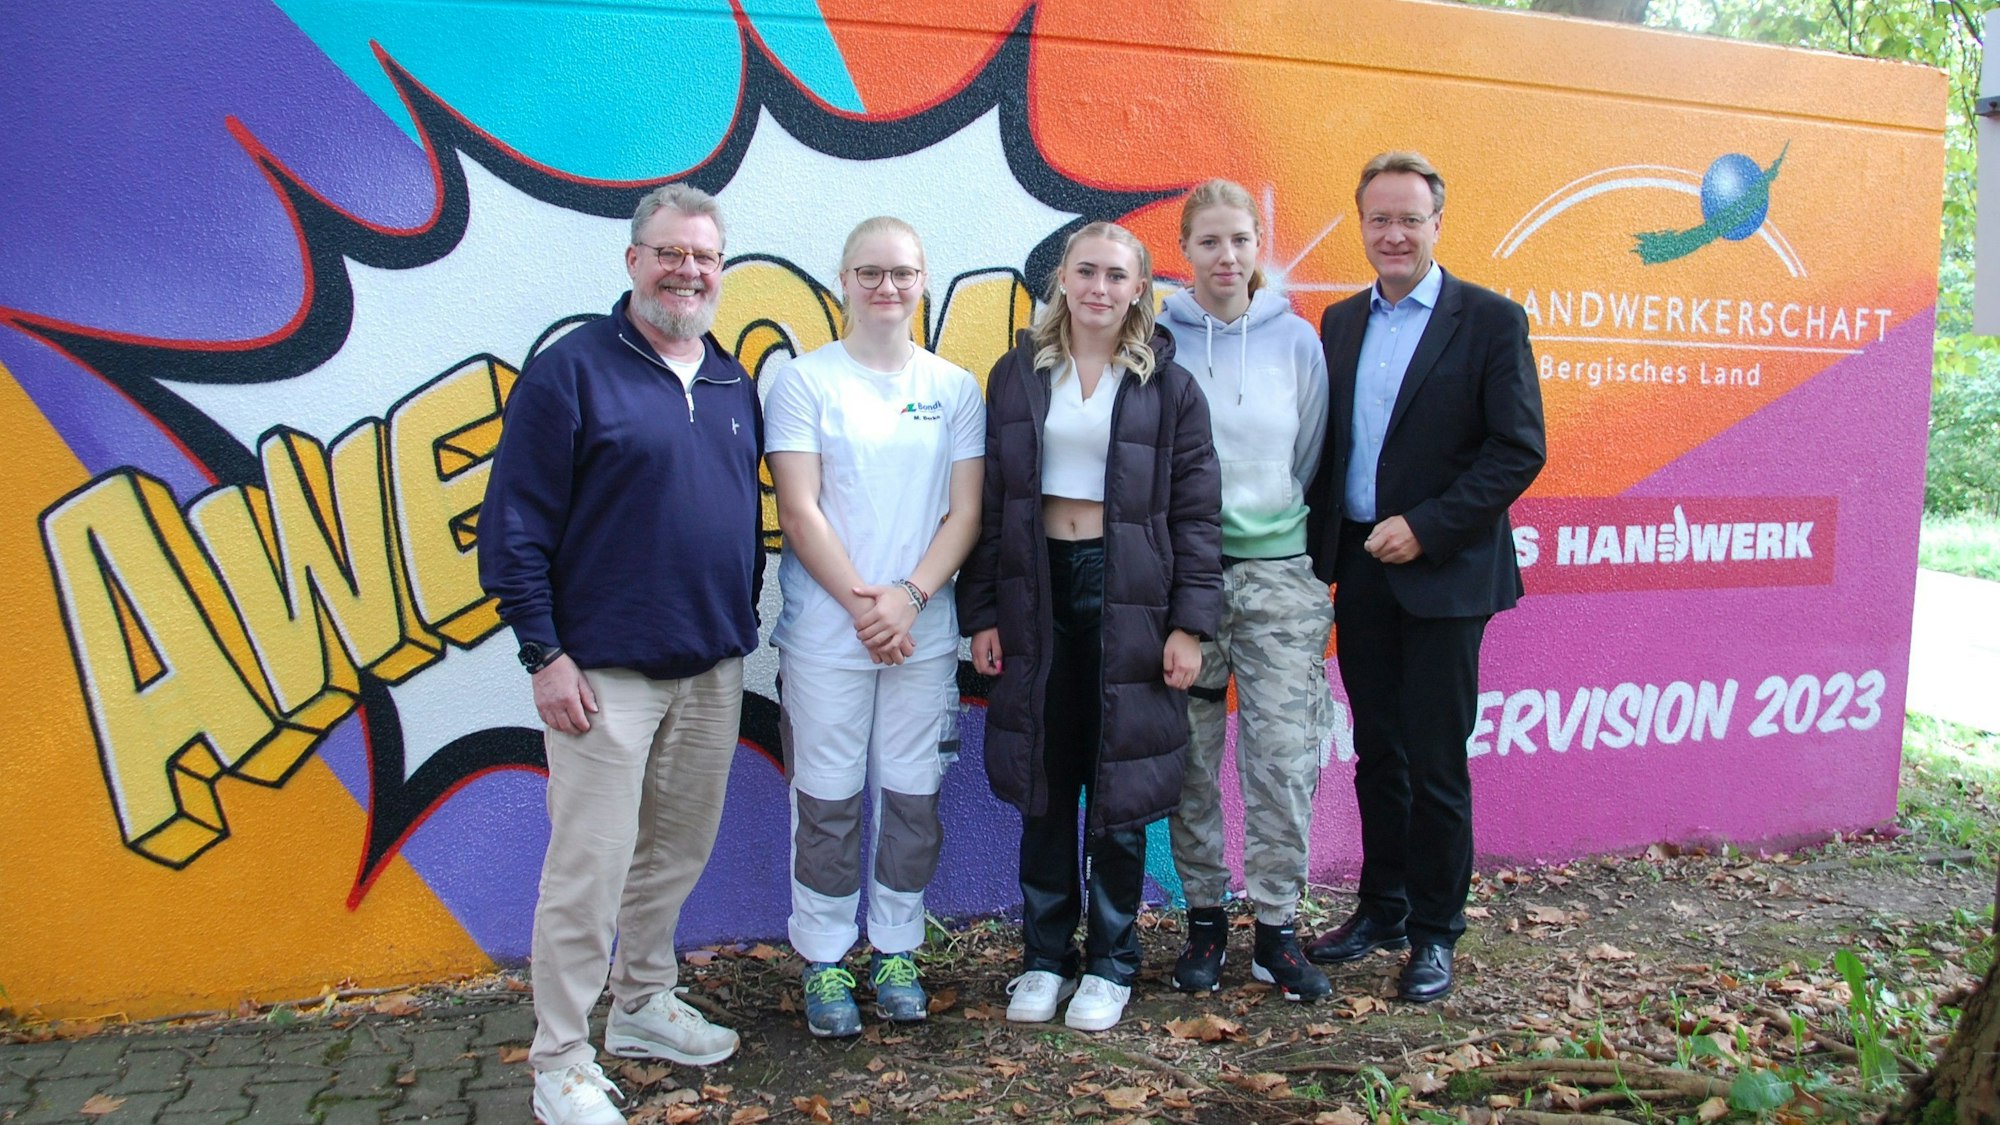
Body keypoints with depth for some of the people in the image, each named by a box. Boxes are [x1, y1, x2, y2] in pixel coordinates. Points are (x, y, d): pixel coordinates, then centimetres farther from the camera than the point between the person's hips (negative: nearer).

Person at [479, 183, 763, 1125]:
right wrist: (544, 652, -14)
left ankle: (645, 1007, 34)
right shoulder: (571, 370, -7)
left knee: (678, 850, 16)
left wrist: (744, 623, 13)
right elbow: (516, 523, -10)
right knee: (591, 867, -2)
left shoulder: (732, 383, 12)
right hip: (606, 670, -6)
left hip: (713, 667, 6)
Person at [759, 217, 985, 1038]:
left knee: (913, 799, 8)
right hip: (825, 632, -2)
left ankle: (897, 953, 24)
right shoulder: (803, 380, 1)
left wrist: (909, 596, -10)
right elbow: (799, 513, -5)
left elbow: (965, 513, 4)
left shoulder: (954, 388, 8)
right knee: (828, 801, 4)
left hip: (924, 631, 2)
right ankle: (824, 962, 18)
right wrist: (863, 604, -11)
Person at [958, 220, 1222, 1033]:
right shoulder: (1018, 375, 7)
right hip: (1037, 592, 2)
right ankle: (1045, 956, 24)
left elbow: (1195, 511, 0)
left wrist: (1190, 622, -7)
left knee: (1120, 786, 4)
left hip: (1129, 596, -2)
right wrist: (982, 613, 1)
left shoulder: (1168, 386, 1)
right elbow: (987, 500, 6)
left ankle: (1111, 964, 20)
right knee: (1043, 788, 9)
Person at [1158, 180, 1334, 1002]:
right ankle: (1204, 917, 20)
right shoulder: (1158, 339, 1)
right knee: (1190, 757, 6)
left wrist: (1295, 540, 12)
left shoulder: (1296, 340, 5)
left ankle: (1277, 926, 11)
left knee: (1287, 751, -3)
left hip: (1277, 567, 1)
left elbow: (1309, 461, 13)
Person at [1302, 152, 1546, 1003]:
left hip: (1443, 575, -5)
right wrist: (1324, 551, 3)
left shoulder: (1490, 320, -5)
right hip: (1359, 572, 5)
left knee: (1435, 762, 2)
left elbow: (1519, 450, -10)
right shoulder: (1340, 323, 11)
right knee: (1377, 755, 14)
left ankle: (1434, 931, 17)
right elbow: (1326, 444, 12)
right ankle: (1382, 910, 28)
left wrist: (1427, 527, -17)